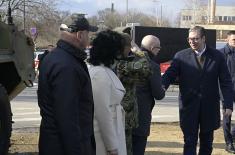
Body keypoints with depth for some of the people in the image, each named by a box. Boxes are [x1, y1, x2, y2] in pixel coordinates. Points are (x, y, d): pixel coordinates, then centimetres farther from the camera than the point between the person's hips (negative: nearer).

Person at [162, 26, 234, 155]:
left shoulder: (217, 56, 1)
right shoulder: (181, 56, -1)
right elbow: (170, 74, -10)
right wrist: (163, 85, -32)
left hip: (210, 107, 1)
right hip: (189, 106, -1)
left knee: (207, 142, 12)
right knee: (190, 142, -1)